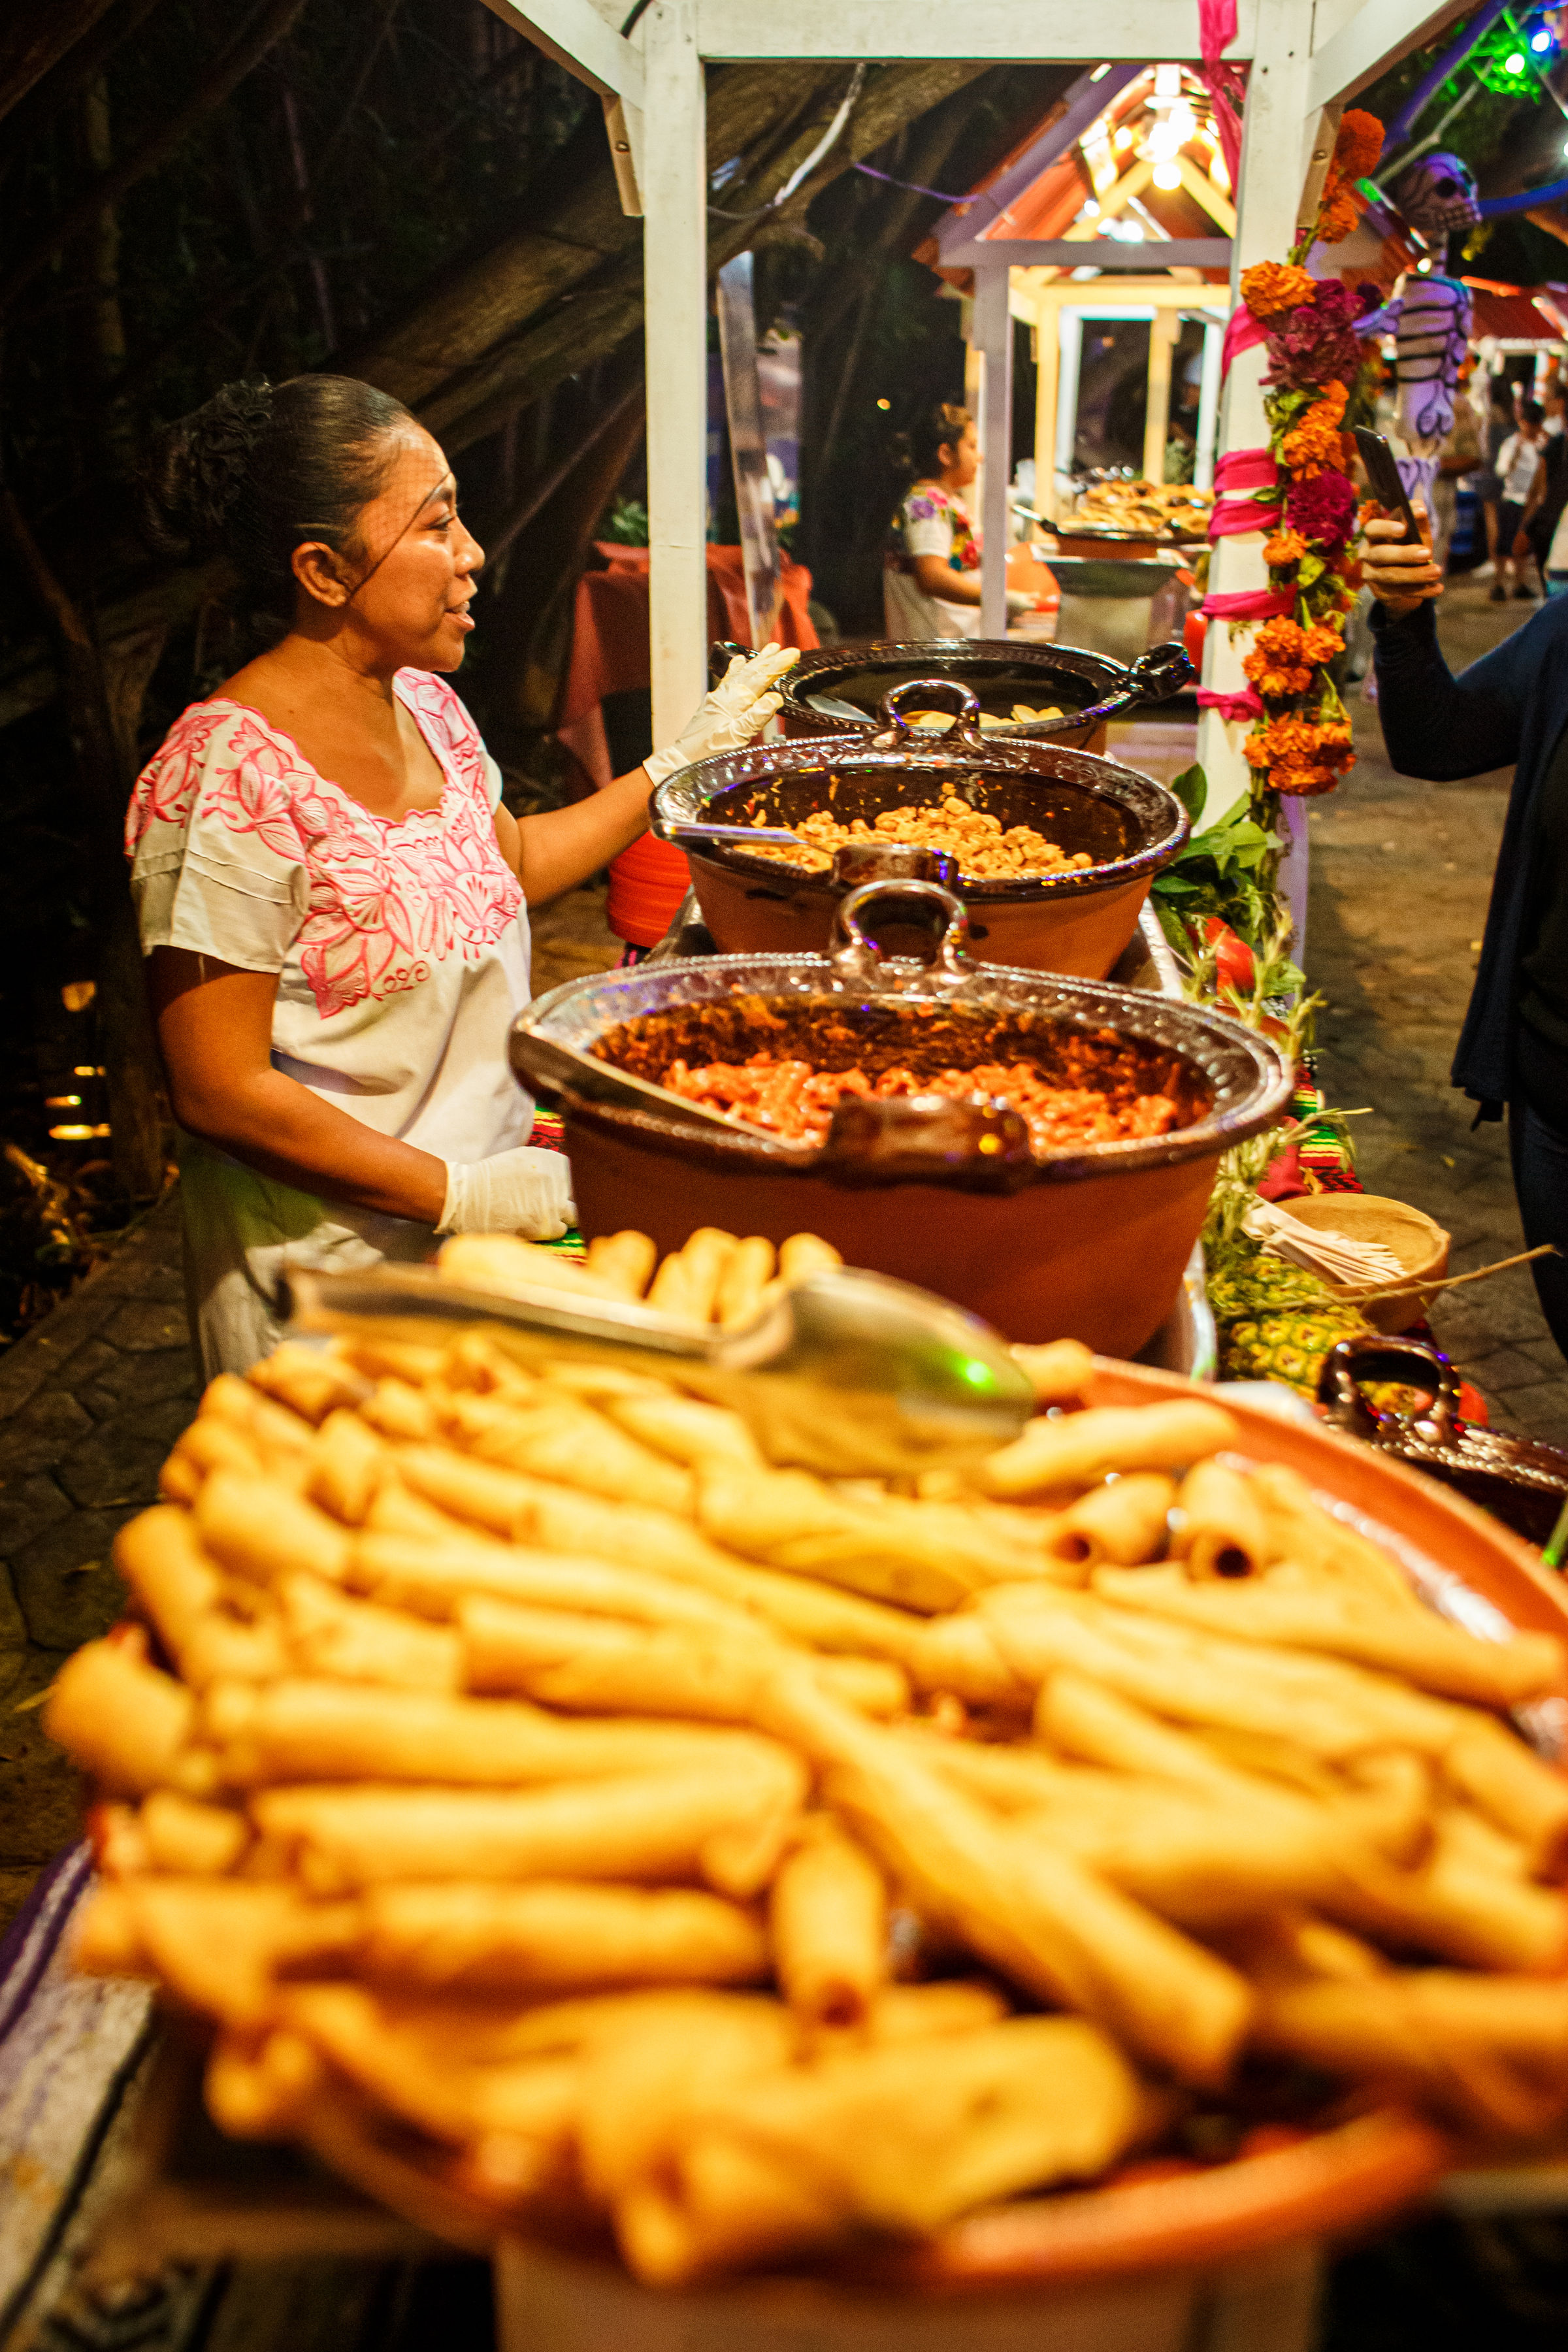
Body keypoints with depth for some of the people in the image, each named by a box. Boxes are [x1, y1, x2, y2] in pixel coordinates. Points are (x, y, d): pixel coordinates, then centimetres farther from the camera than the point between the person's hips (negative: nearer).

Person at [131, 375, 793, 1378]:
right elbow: (220, 1092, -23)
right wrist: (463, 1195, -22)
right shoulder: (232, 776, -24)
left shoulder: (424, 705, 2)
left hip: (483, 1217, 8)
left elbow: (513, 862, 22)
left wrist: (689, 754, 19)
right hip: (338, 1271, -7)